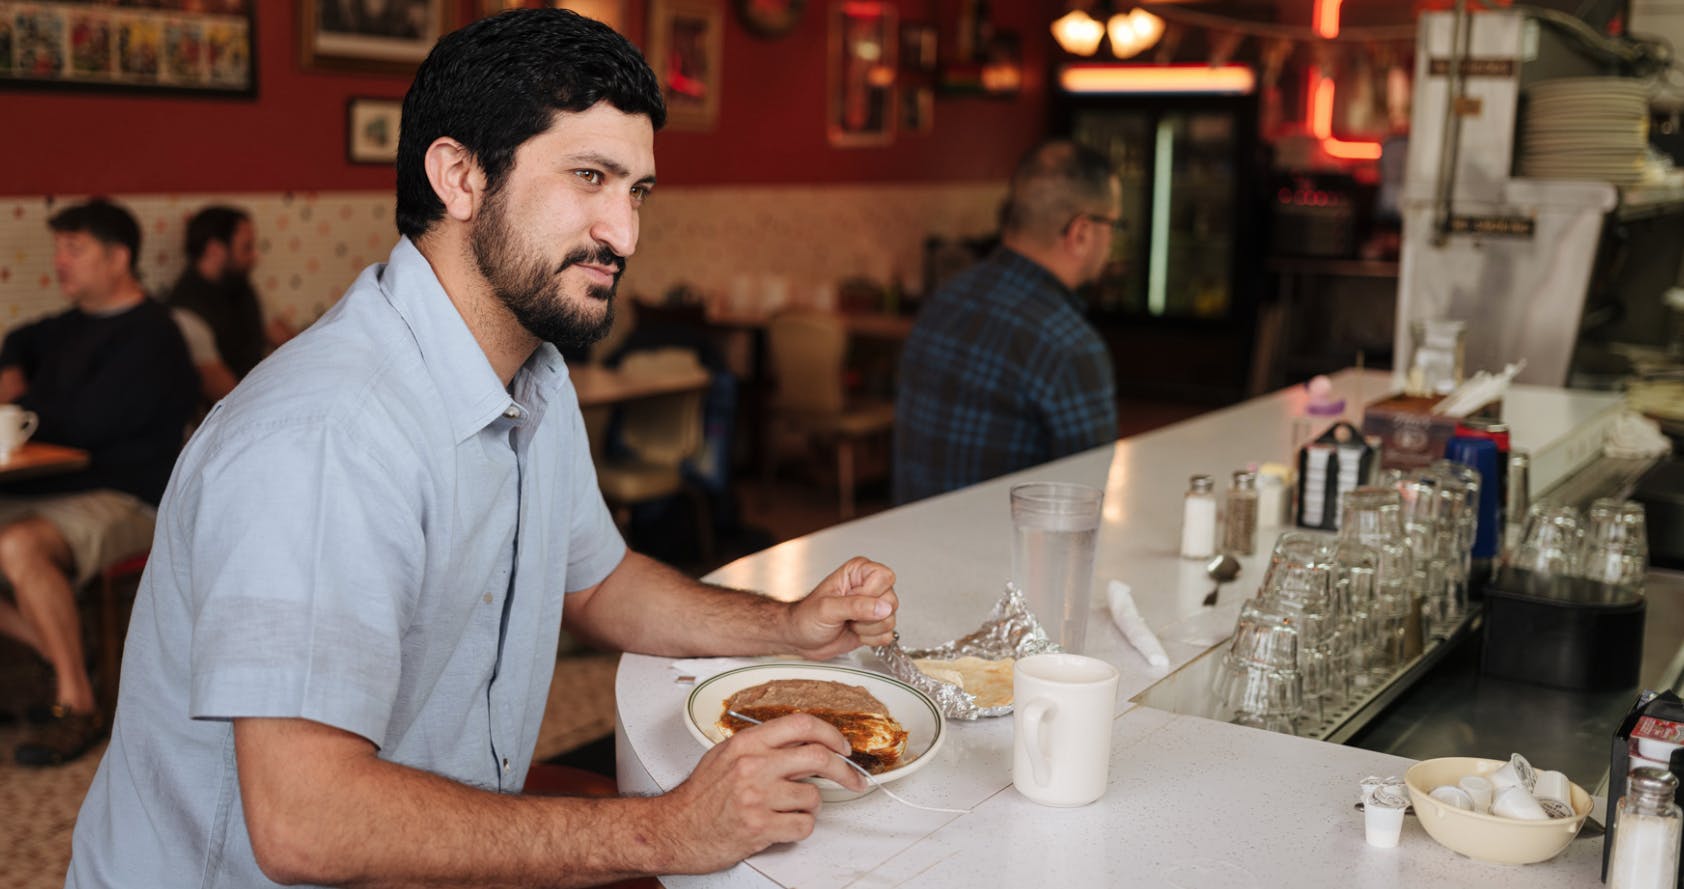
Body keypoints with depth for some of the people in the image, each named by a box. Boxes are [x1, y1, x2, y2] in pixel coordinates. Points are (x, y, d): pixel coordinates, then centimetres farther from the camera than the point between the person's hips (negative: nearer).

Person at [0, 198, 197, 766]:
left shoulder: (149, 337, -11)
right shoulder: (74, 324, 17)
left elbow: (83, 423, -20)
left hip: (121, 500, -9)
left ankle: (78, 704, -23)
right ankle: (57, 651, -4)